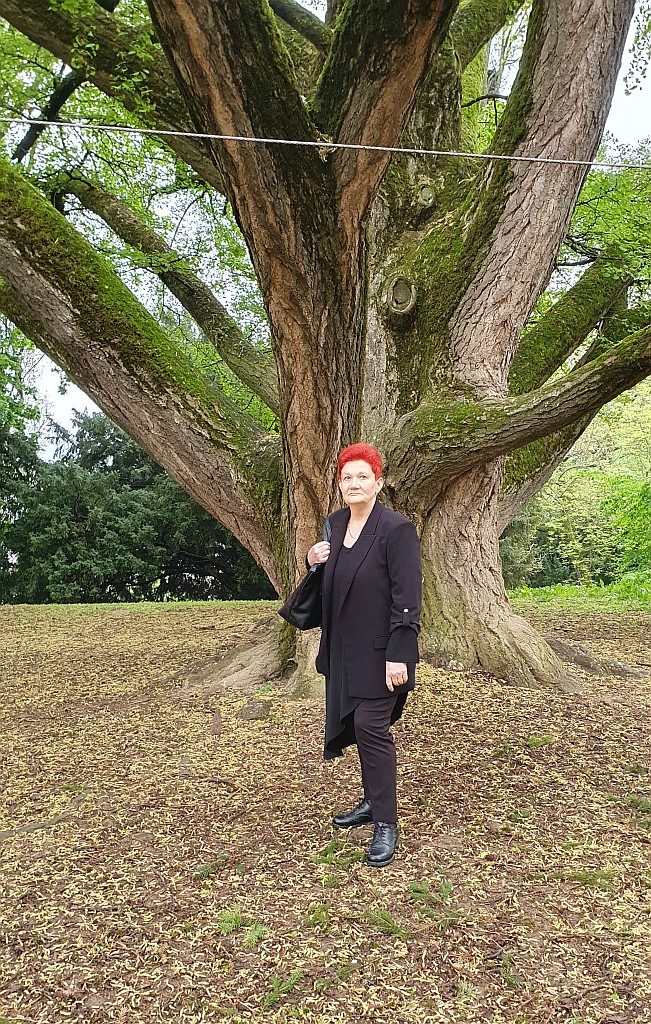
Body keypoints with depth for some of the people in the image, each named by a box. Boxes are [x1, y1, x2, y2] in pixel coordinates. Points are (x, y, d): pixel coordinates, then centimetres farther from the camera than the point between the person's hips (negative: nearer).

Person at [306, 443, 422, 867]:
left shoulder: (396, 529, -16)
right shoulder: (337, 523, 7)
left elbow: (407, 598, -18)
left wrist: (398, 656, -22)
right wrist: (315, 561, -3)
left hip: (379, 652, -7)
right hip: (345, 648, 7)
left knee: (371, 725, -6)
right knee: (357, 724, 16)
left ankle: (386, 823, 8)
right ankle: (373, 801, 33)